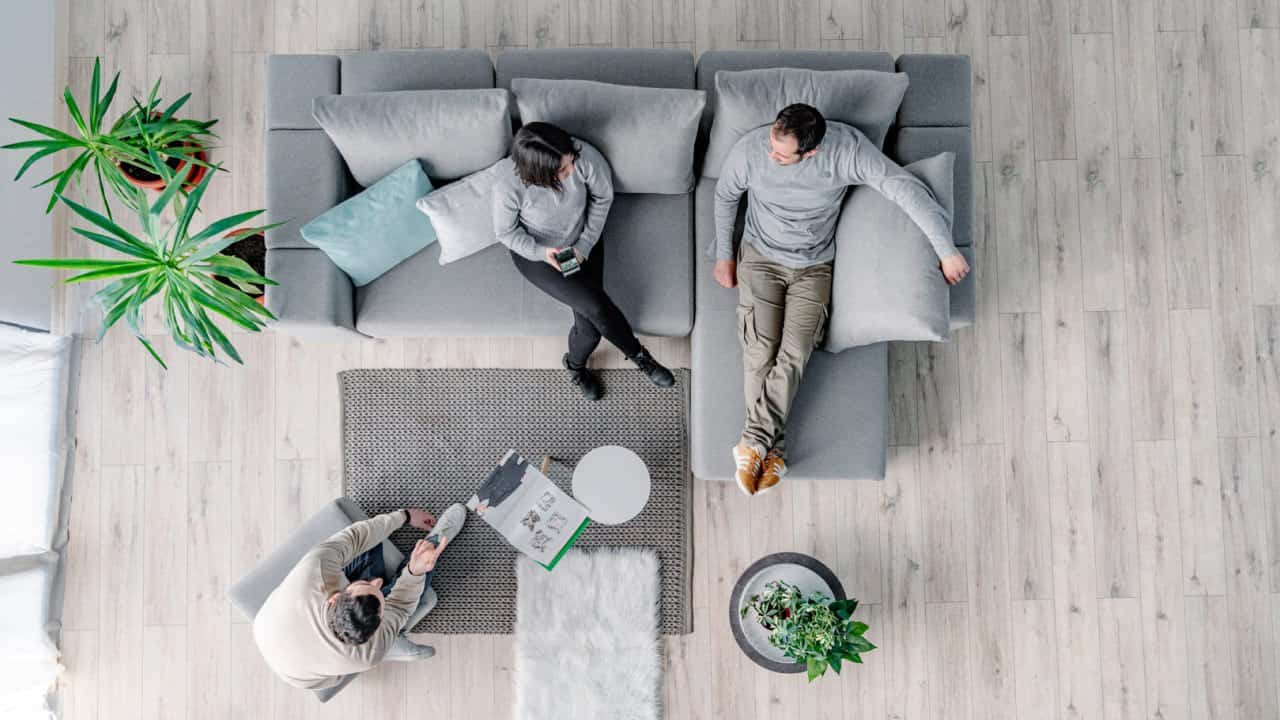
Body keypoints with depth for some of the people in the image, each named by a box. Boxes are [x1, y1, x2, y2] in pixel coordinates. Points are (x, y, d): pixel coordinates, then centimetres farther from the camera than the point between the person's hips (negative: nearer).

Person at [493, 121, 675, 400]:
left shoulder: (584, 156, -28)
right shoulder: (509, 185, -32)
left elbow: (603, 196, -7)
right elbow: (505, 231, -12)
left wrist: (585, 244, -13)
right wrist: (541, 252, -28)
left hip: (582, 242, 2)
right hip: (536, 253, -2)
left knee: (590, 327, -15)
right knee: (595, 306, -21)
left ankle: (575, 365, 22)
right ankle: (638, 355, 9)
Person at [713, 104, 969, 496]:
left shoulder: (847, 148, -22)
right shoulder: (750, 149, -18)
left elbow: (906, 188, -20)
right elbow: (725, 196, 2)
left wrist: (946, 251, -21)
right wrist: (723, 255, 4)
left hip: (813, 269, 0)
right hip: (761, 258, 0)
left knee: (793, 355, -18)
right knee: (760, 351, -15)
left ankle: (754, 443, -11)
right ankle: (773, 451, -6)